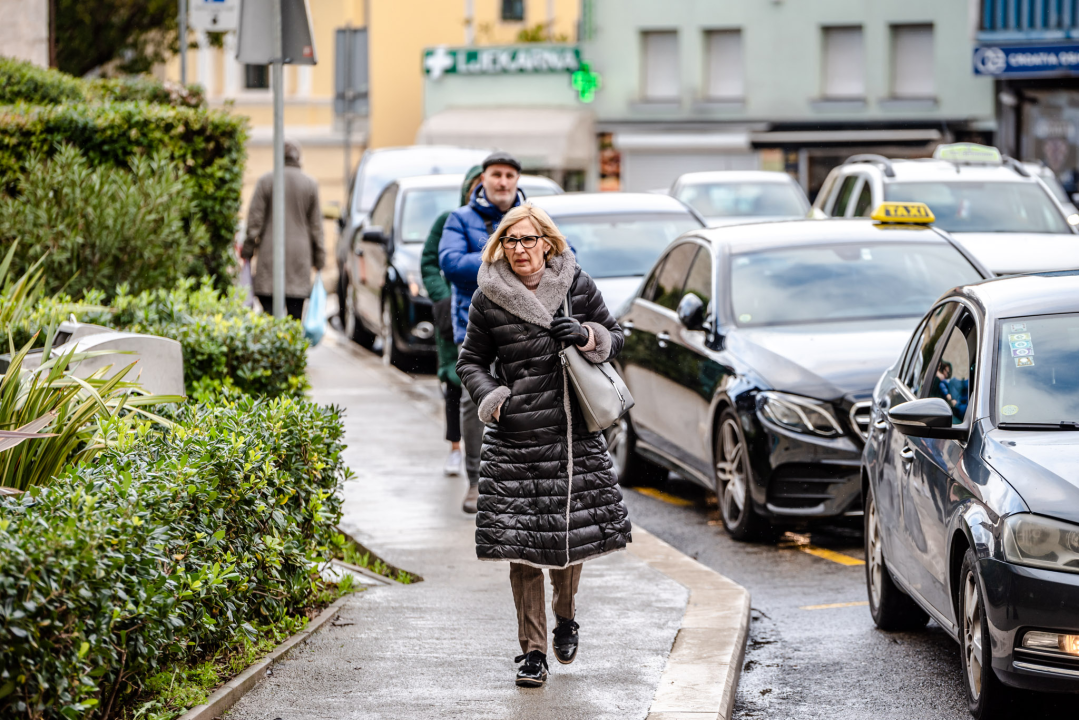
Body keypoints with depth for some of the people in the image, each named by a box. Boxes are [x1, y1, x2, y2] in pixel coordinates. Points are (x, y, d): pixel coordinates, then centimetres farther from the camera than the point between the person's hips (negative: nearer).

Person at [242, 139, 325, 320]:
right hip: (300, 255, 2)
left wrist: (247, 251, 5)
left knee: (269, 307, -4)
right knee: (295, 311, 3)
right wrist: (319, 259, 12)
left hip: (270, 253, -2)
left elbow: (255, 219, -2)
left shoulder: (265, 181, -2)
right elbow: (316, 225, 6)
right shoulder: (310, 184, 4)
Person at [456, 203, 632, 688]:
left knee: (574, 531, 6)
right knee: (522, 542, -4)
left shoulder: (577, 286, 3)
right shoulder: (489, 298, 0)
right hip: (515, 437, -1)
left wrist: (586, 336, -8)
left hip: (576, 433, 2)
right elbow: (471, 361, 10)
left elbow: (615, 338, 13)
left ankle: (565, 617, 36)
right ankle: (533, 651, 6)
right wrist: (494, 402, -7)